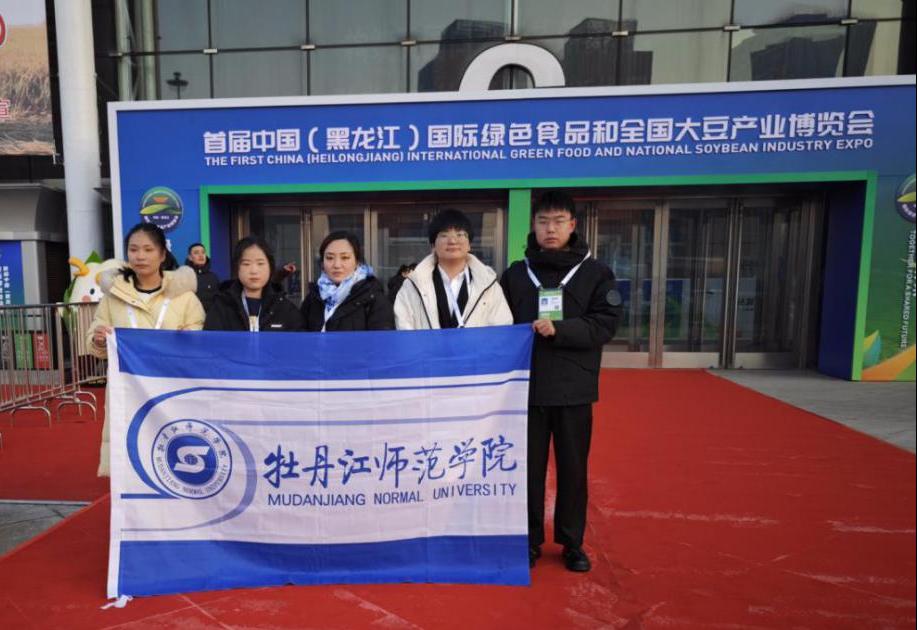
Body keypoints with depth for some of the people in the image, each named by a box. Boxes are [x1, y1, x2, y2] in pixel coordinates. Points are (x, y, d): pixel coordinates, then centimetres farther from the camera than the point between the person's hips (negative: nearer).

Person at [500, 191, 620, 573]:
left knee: (573, 468, 11)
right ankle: (530, 541, 28)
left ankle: (572, 543, 30)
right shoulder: (515, 273, 5)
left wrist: (559, 329, -21)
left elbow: (605, 325, -7)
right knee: (529, 467, 10)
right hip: (527, 388, 1)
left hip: (574, 389, 0)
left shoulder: (595, 272, 2)